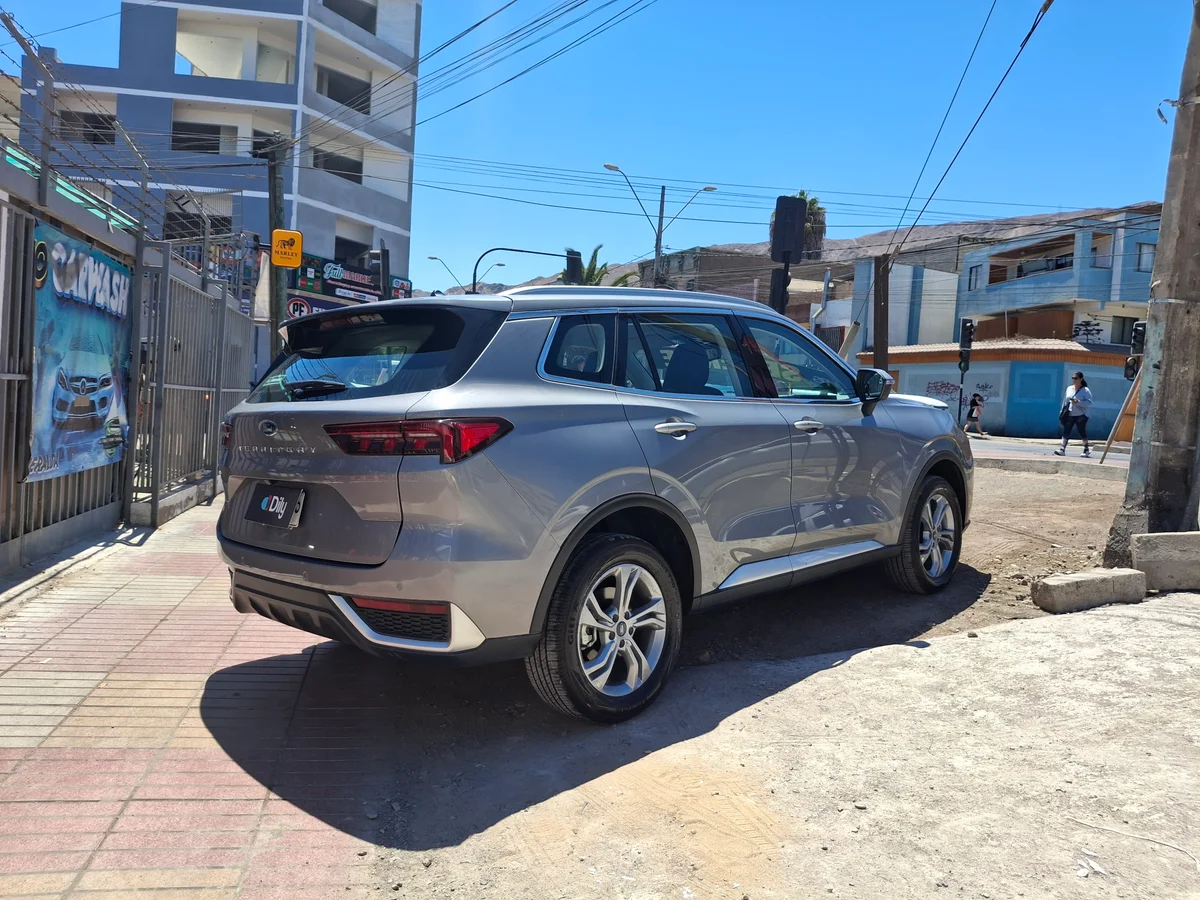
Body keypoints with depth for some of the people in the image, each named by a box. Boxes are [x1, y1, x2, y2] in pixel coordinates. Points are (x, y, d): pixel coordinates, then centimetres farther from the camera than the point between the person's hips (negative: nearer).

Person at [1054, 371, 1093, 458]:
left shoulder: (1086, 390, -5)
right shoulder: (1069, 389, 12)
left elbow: (1089, 403, -13)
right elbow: (1065, 401, 17)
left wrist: (1079, 402, -26)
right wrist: (1062, 413, 14)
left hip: (1081, 416, -4)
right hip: (1069, 415, 4)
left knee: (1082, 432, 5)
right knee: (1066, 431, -6)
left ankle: (1087, 449, 23)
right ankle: (1062, 449, -11)